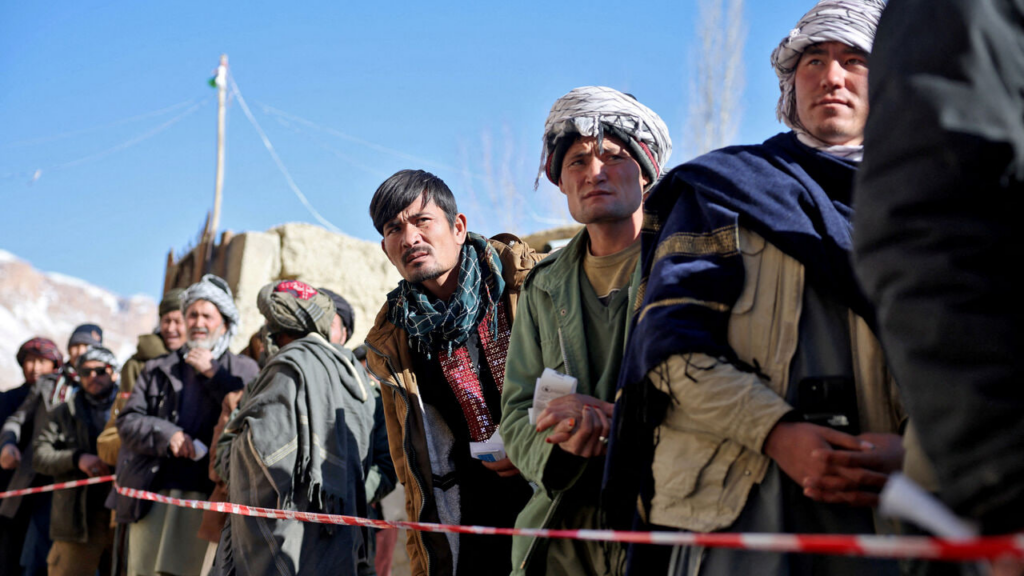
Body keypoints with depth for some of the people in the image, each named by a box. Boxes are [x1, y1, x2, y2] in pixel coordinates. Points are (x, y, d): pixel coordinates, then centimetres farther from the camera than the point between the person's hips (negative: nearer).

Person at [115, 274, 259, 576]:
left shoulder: (243, 370, 12)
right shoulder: (158, 369, 20)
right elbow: (126, 421, 11)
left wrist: (213, 373, -4)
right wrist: (166, 434, -7)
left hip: (209, 497, -3)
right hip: (154, 493, 3)